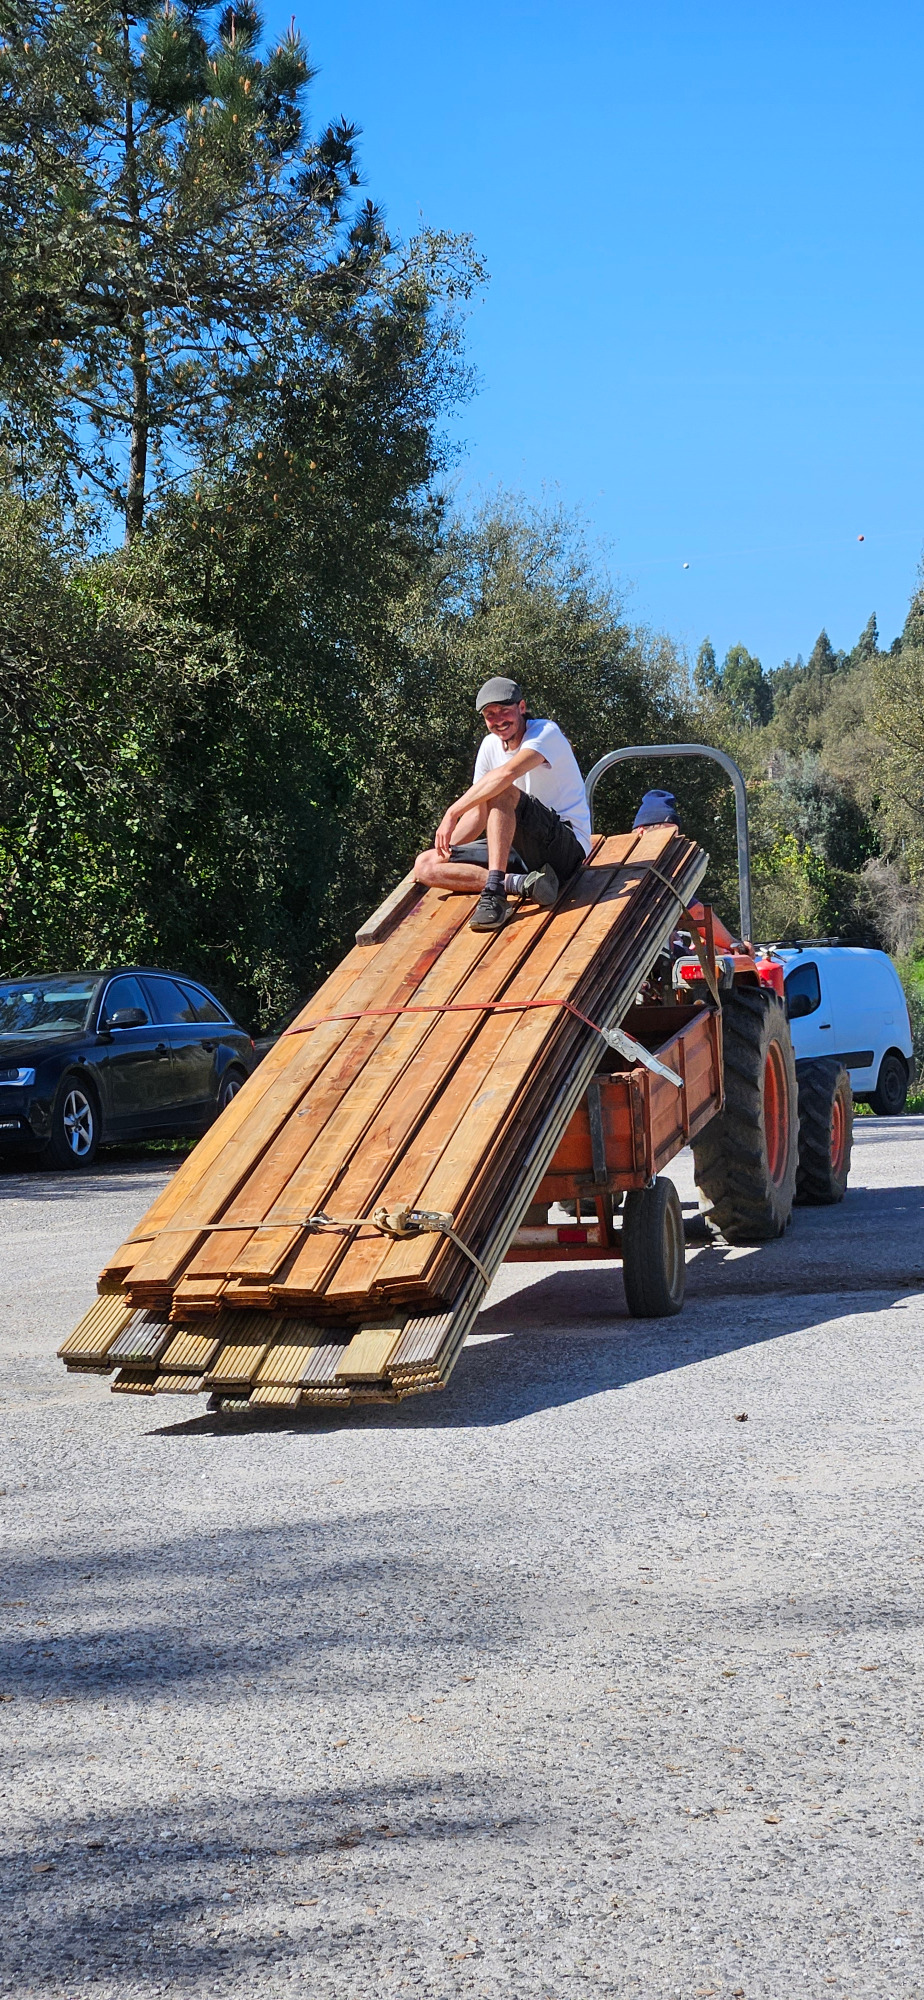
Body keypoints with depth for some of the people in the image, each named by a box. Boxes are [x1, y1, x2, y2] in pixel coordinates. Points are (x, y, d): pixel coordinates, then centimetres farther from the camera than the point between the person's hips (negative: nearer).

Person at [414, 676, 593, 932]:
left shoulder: (546, 733, -11)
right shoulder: (491, 745, 11)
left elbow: (507, 774, -31)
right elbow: (478, 813, 15)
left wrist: (452, 813, -29)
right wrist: (444, 850, -1)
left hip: (568, 846, -8)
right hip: (523, 852, 8)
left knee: (502, 793, -32)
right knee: (425, 865, -6)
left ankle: (494, 892, -42)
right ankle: (523, 883, -24)